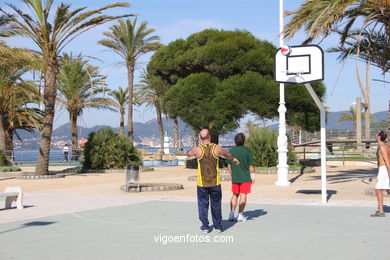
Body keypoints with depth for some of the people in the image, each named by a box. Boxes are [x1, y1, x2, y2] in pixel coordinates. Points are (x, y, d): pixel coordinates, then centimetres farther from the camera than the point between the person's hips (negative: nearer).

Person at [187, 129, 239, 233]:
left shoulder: (197, 149, -7)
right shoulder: (217, 148, -4)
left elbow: (188, 153, 15)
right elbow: (227, 154, 16)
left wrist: (189, 152, 41)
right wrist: (233, 159, 39)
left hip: (202, 183, -1)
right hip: (215, 182, 1)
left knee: (203, 204, 11)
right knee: (216, 205, 12)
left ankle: (205, 226, 12)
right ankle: (217, 226, 17)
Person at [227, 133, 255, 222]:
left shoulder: (231, 151, 0)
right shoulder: (247, 151, -10)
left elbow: (229, 165, 8)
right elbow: (251, 165, -10)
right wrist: (252, 176, 0)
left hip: (235, 177, 3)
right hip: (246, 177, -3)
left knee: (235, 195, 15)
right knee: (243, 196, 3)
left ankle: (231, 214, 11)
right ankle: (240, 215, 3)